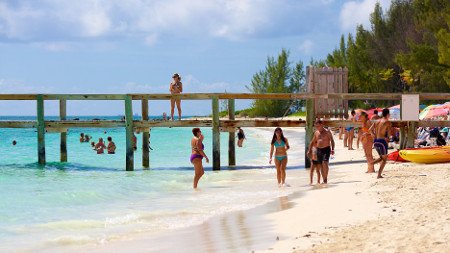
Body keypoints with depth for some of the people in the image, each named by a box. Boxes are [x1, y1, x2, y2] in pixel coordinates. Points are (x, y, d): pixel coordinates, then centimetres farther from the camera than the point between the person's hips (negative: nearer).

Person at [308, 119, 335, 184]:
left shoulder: (327, 132, -4)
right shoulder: (316, 133, 11)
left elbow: (332, 141, -8)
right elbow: (312, 142, 21)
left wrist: (332, 149, -21)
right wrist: (309, 150, 17)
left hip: (326, 149, -6)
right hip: (319, 150, 6)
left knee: (325, 163, -22)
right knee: (321, 165, 6)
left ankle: (326, 178, -15)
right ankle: (324, 180, 12)